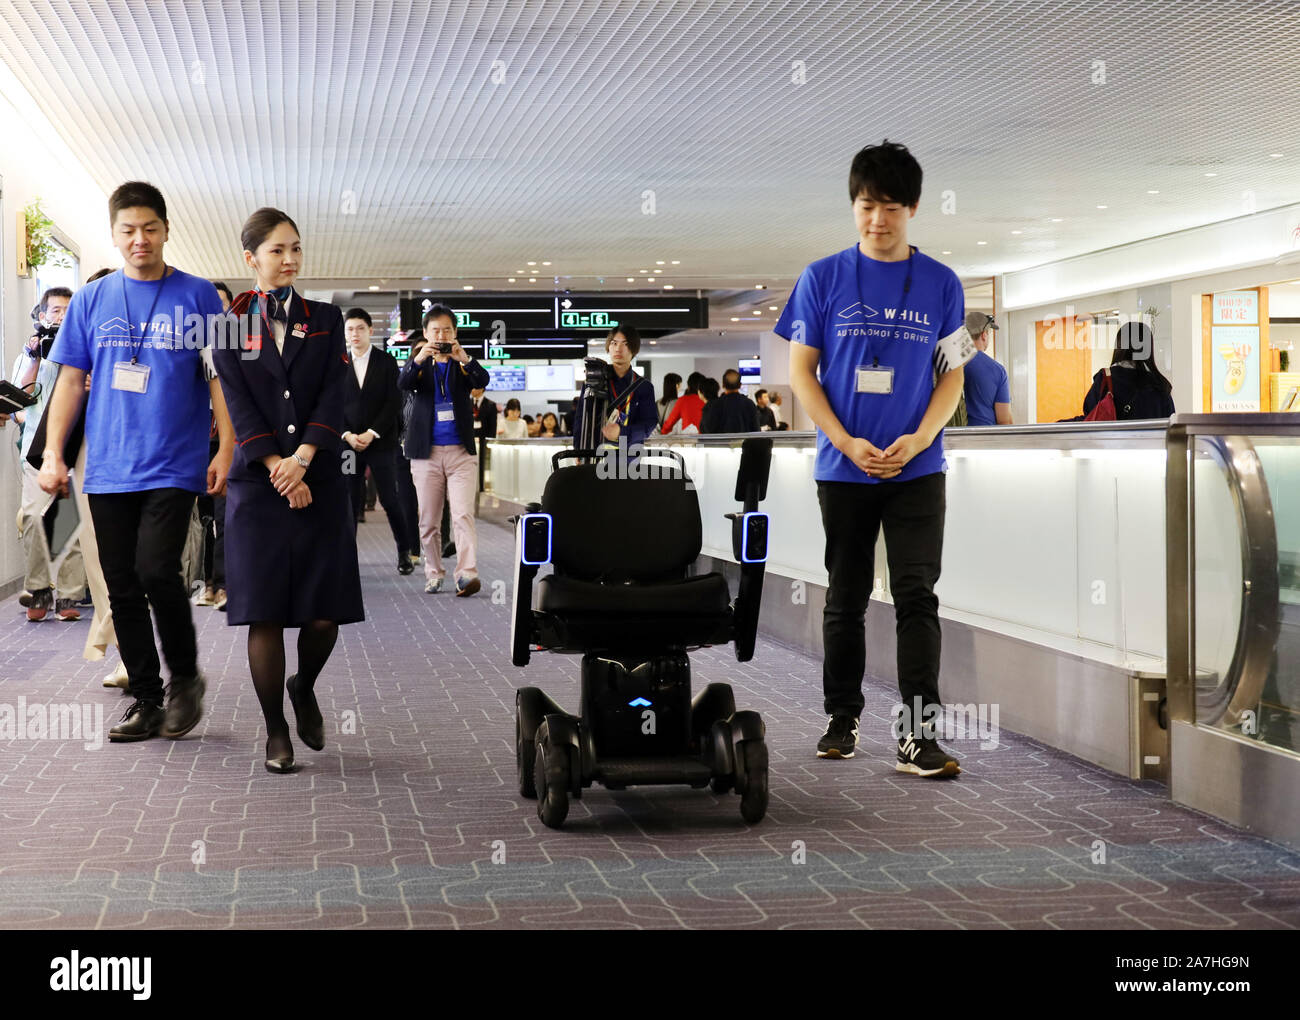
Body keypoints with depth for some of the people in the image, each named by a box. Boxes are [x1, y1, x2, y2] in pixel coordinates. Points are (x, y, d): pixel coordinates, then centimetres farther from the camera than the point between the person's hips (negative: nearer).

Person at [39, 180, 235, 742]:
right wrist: (53, 453, 3)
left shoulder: (197, 296, 3)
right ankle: (146, 701, 15)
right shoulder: (91, 300, 10)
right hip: (108, 469, 4)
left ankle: (185, 677, 5)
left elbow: (219, 378, 3)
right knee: (123, 589, 5)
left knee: (156, 571, -18)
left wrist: (225, 449, -7)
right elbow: (70, 380, 11)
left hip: (173, 465, -3)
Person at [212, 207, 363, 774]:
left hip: (319, 479, 2)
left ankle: (304, 687, 28)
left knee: (325, 613, -2)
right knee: (265, 613, -3)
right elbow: (237, 403, -2)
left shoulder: (325, 319, 11)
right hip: (257, 483, -2)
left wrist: (301, 459, -13)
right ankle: (276, 731, 7)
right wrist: (278, 468, -12)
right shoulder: (230, 322, 6)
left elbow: (333, 397, 1)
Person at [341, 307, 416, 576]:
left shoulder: (386, 361, 3)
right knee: (349, 501, -1)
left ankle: (404, 551, 12)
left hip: (381, 441, -2)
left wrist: (371, 433, -11)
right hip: (349, 441, 2)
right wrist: (347, 435, -8)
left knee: (390, 499, -3)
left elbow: (394, 402, -3)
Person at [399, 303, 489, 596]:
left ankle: (467, 573, -20)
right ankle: (433, 575, 15)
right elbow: (403, 383, -11)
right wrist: (418, 359, -30)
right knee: (428, 520, 5)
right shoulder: (420, 365, 8)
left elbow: (482, 382, -10)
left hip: (460, 451, -1)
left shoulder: (462, 364, 8)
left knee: (463, 514, -13)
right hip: (426, 452, 1)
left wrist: (465, 359, -28)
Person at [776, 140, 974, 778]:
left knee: (917, 596, -7)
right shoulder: (823, 278, 1)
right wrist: (847, 444, -10)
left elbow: (953, 374, 6)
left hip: (918, 469, 0)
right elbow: (801, 372, 1)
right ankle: (842, 719, 23)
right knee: (846, 597, 10)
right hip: (843, 467, 0)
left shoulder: (941, 283, 4)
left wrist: (919, 439, -10)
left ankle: (918, 735, -6)